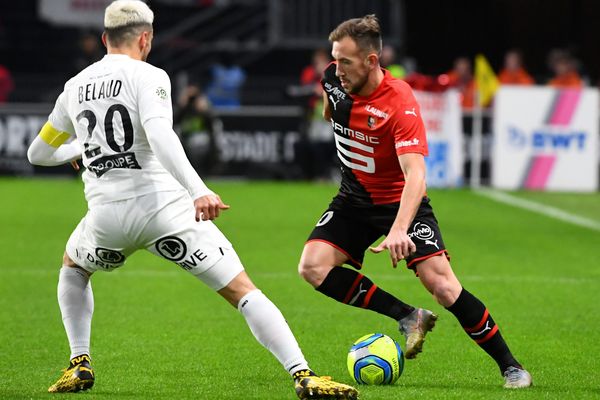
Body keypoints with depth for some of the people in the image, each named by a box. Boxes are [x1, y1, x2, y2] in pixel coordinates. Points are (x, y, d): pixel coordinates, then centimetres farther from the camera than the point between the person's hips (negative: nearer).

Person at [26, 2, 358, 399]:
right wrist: (198, 192, -30)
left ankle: (80, 365, 26)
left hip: (106, 214, 4)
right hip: (162, 204, -4)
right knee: (243, 291, -3)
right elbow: (159, 136, -21)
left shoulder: (74, 87, 16)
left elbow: (39, 153, 28)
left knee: (72, 267, 38)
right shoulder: (148, 76, -1)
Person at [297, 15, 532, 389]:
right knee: (313, 267, -17)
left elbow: (415, 175, -39)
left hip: (400, 200, -6)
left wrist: (399, 230, -51)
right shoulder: (334, 79, -11)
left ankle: (510, 365, -5)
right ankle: (407, 317, -5)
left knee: (441, 282, -20)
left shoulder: (400, 102, -29)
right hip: (354, 199, 6)